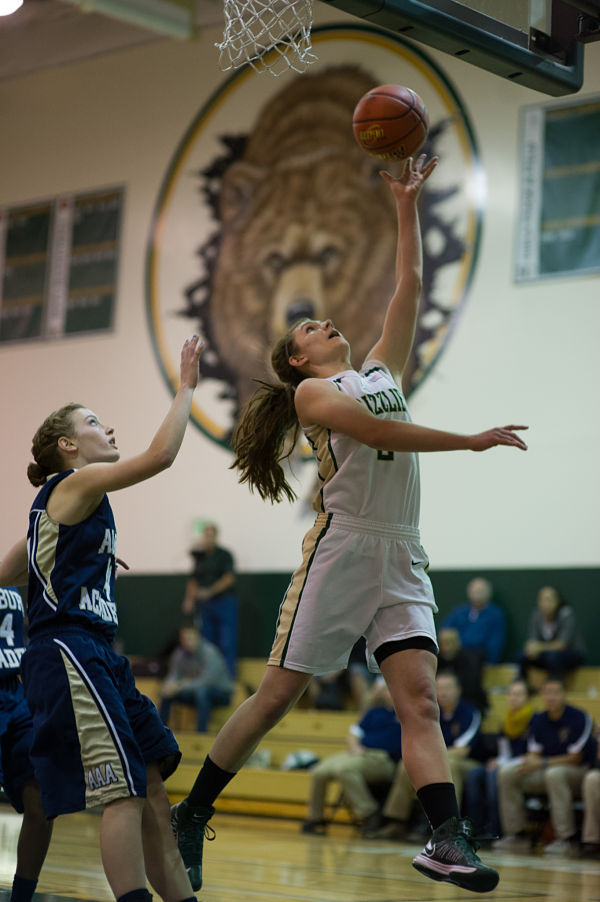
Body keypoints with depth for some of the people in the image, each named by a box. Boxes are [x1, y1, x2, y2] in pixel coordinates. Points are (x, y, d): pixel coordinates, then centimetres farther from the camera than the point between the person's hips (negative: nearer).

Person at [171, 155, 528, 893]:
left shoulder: (381, 370, 23)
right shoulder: (310, 392, 4)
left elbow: (409, 285, 20)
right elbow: (380, 432, -12)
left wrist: (407, 206, 19)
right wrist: (471, 441, -10)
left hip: (401, 558, 5)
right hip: (343, 547, -5)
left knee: (419, 700, -9)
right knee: (278, 693, -1)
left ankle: (448, 842, -19)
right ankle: (190, 817, 11)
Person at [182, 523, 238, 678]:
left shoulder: (224, 555, -2)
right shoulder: (199, 557, 12)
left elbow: (229, 578, -11)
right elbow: (193, 580, 17)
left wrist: (210, 591, -21)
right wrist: (189, 599, 3)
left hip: (225, 602, -5)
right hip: (205, 605, 5)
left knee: (227, 643, -9)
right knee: (208, 643, 5)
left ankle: (229, 675, -7)